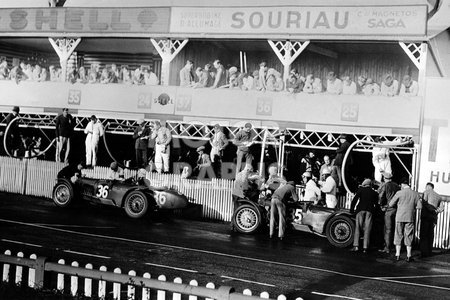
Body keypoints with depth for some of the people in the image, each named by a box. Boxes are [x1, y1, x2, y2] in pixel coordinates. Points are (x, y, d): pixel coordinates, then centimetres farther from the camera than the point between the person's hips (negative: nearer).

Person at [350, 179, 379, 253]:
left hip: (361, 209, -2)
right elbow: (376, 204, 12)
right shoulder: (374, 193, 12)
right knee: (367, 229, 3)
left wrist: (352, 209, 3)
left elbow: (355, 200, -1)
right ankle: (365, 247, -1)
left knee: (358, 227, 2)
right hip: (370, 211, 2)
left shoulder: (361, 190, 5)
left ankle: (356, 245, -8)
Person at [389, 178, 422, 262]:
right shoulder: (415, 194, 1)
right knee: (409, 236, 8)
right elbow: (419, 206, -2)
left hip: (400, 217, -1)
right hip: (410, 218, 2)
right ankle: (408, 256, 8)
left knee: (398, 236, 8)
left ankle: (397, 255, 8)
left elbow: (390, 204, -2)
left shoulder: (399, 193, -6)